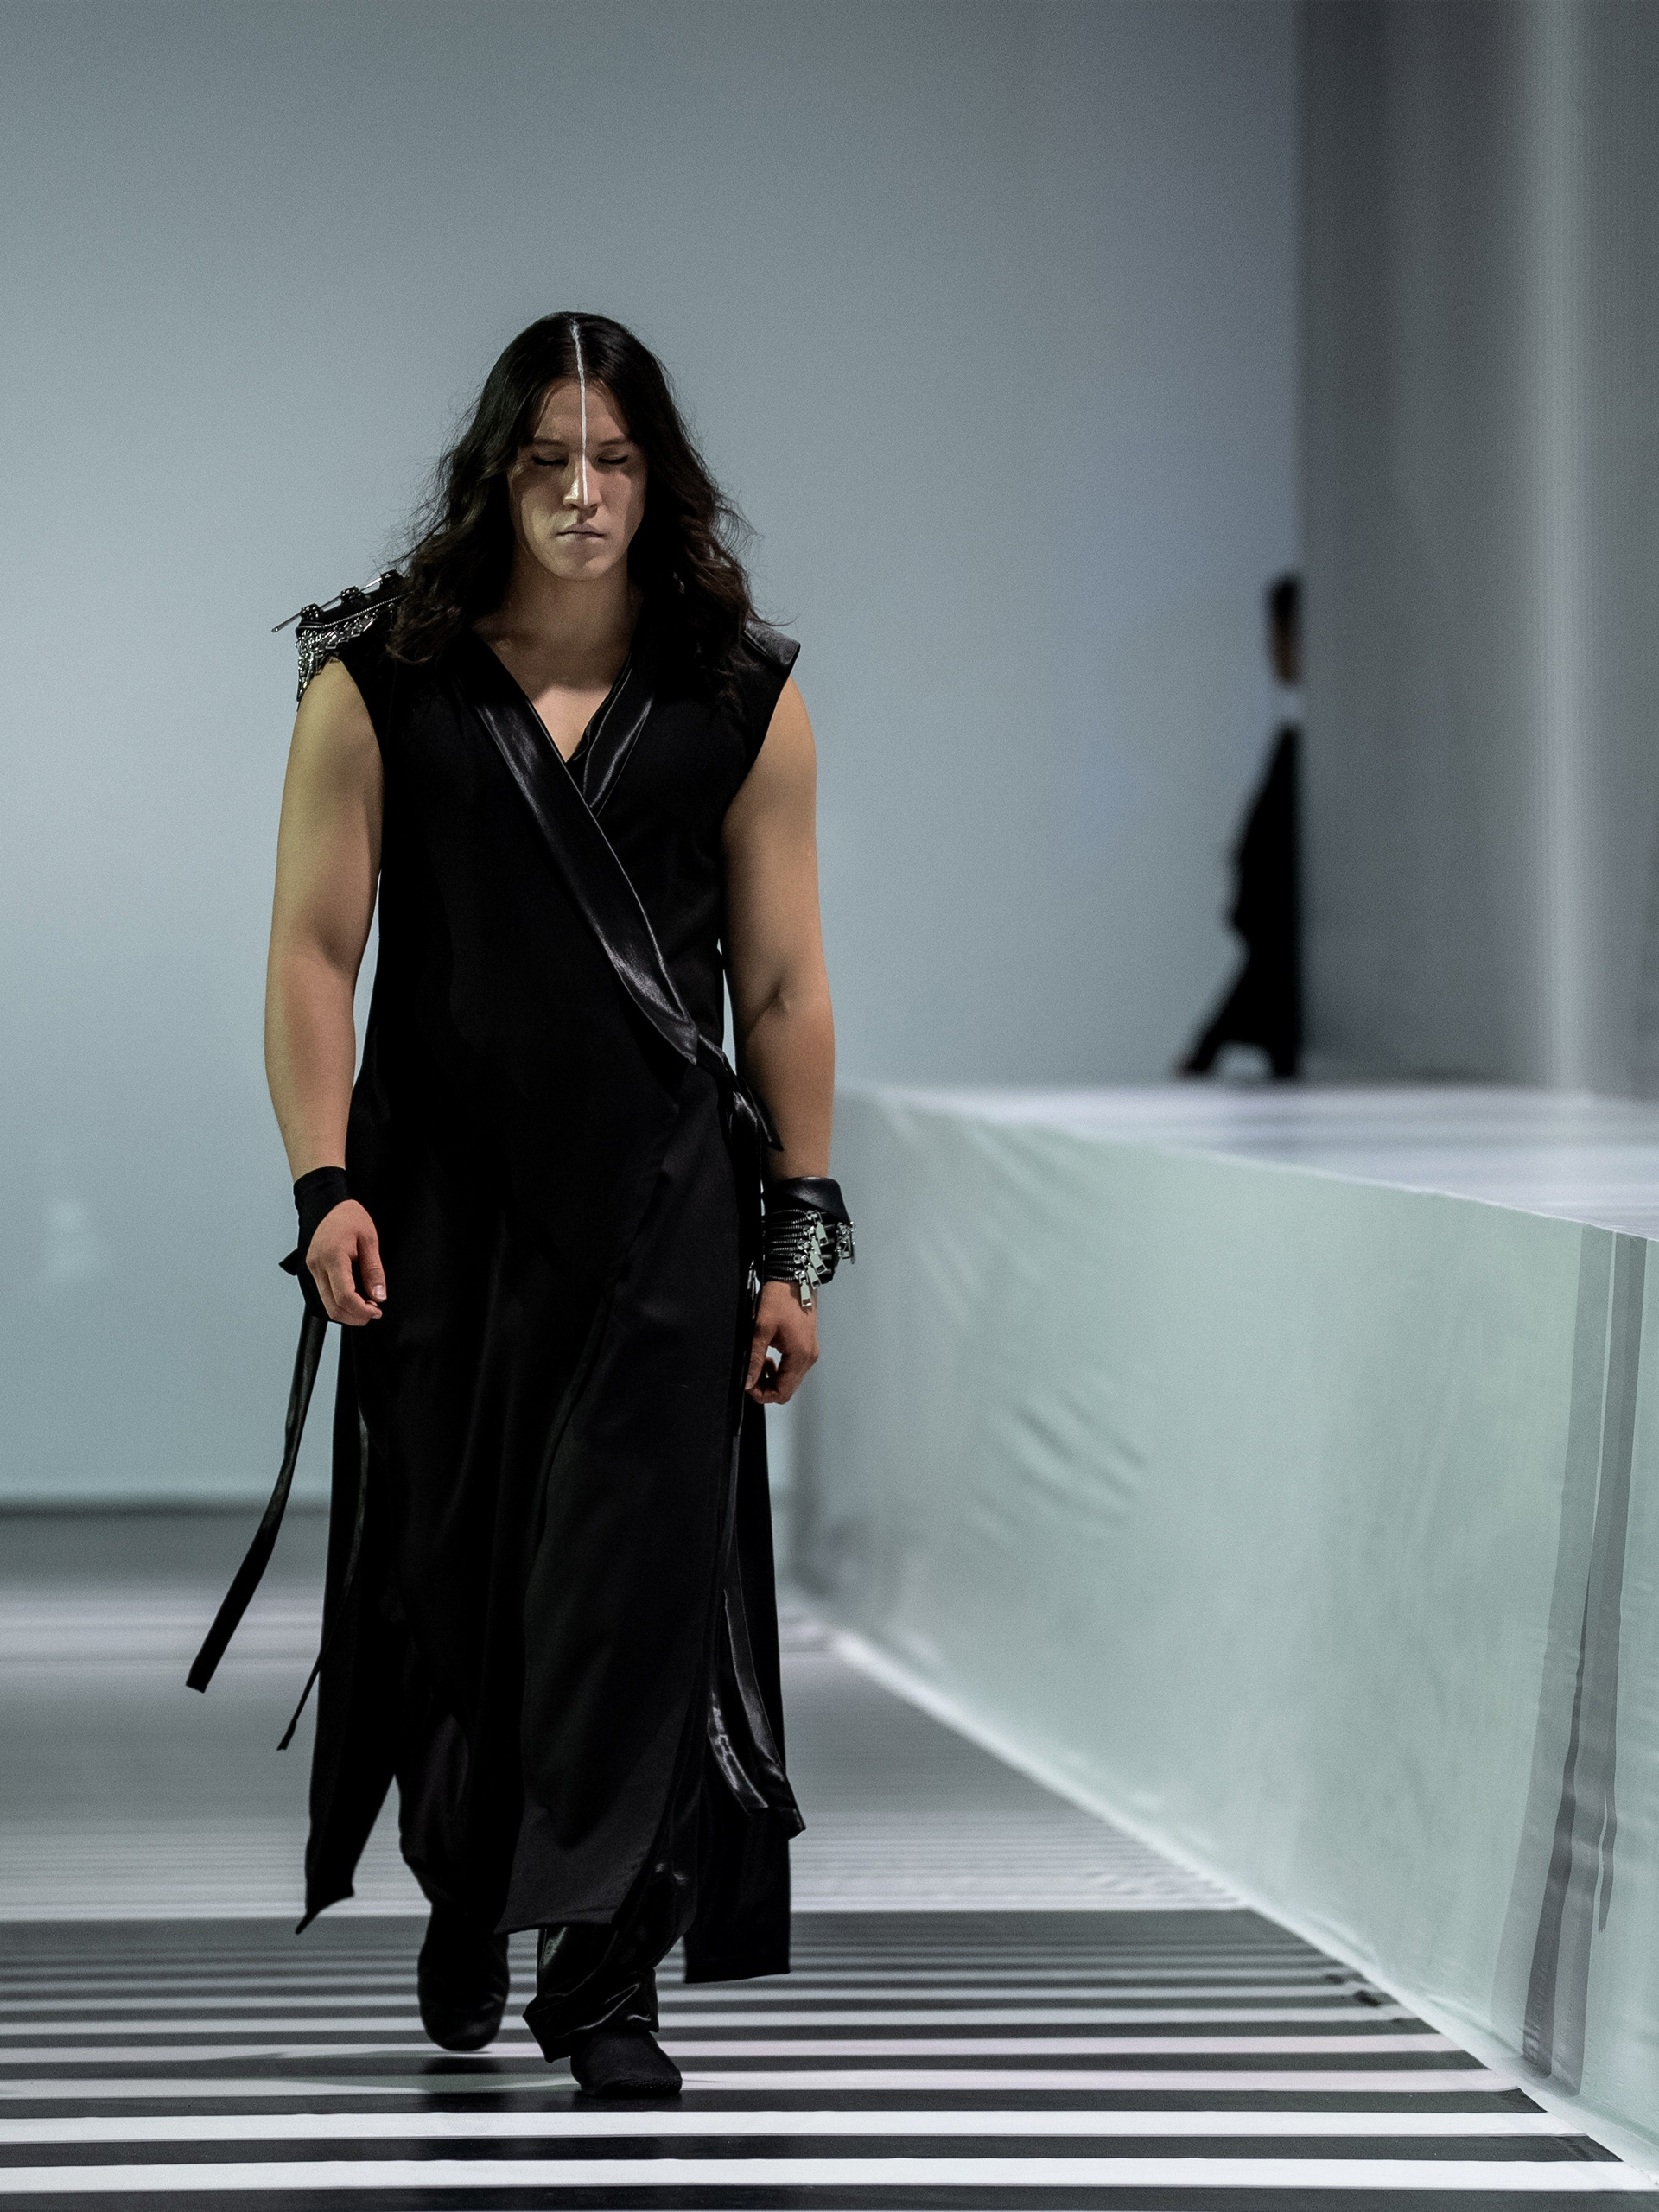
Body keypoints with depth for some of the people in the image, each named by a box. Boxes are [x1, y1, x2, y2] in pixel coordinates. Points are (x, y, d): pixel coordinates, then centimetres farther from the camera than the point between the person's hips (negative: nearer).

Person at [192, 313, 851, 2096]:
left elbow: (783, 986, 4)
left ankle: (606, 1968, -1)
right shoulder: (381, 687, 1)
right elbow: (314, 949, 0)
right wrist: (326, 1184, -9)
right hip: (443, 1195, 0)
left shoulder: (740, 704, 3)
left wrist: (797, 1240, 2)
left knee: (638, 1565, -7)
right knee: (447, 1563, 9)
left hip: (659, 1204, 0)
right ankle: (464, 1891, 33)